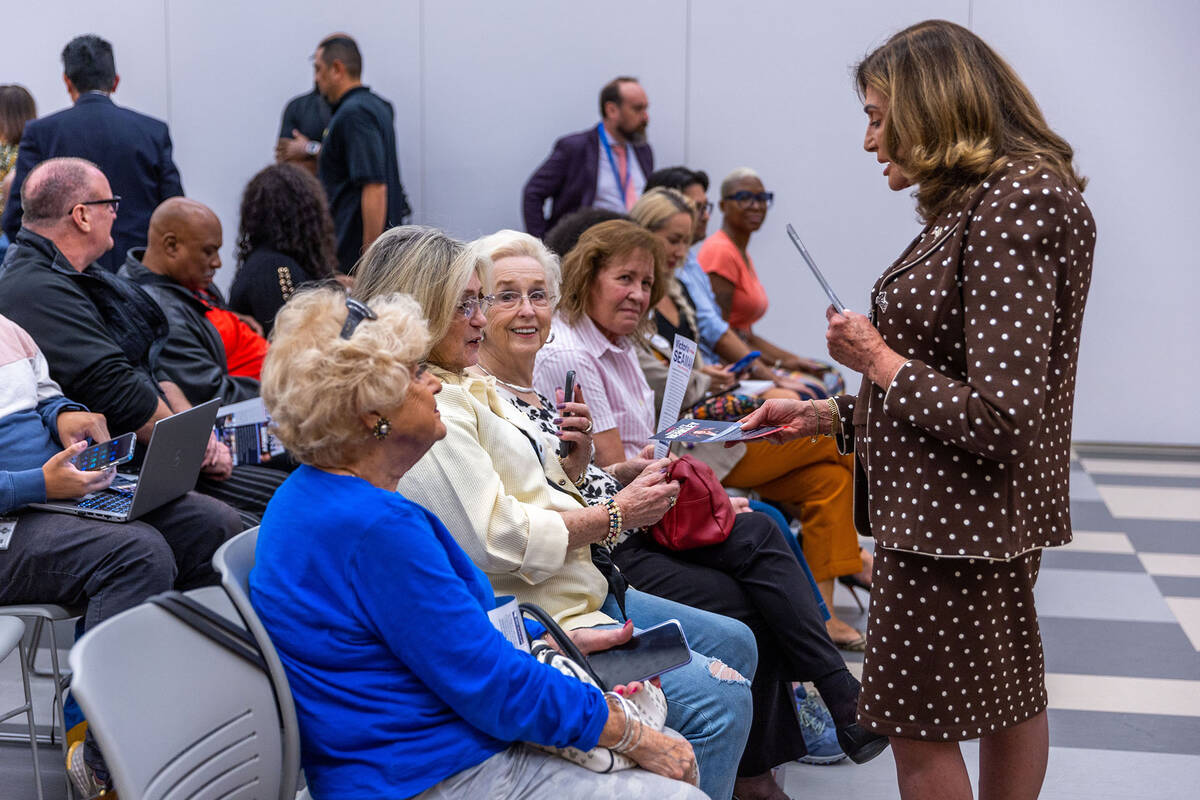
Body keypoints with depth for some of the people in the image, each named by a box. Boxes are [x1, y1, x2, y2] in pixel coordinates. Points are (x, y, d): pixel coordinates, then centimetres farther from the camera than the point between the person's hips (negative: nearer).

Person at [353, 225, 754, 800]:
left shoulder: (468, 386, 14)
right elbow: (496, 538, -24)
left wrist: (576, 459, -2)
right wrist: (616, 515, -16)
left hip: (580, 589, 12)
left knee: (733, 644, 18)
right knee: (719, 697, -19)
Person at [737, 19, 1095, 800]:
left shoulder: (1012, 204, -20)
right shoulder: (975, 204, 9)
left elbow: (999, 417, -25)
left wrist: (878, 358, -13)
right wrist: (825, 415, 12)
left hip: (958, 522, -10)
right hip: (990, 518, 10)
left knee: (922, 730, 1)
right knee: (1009, 701, 21)